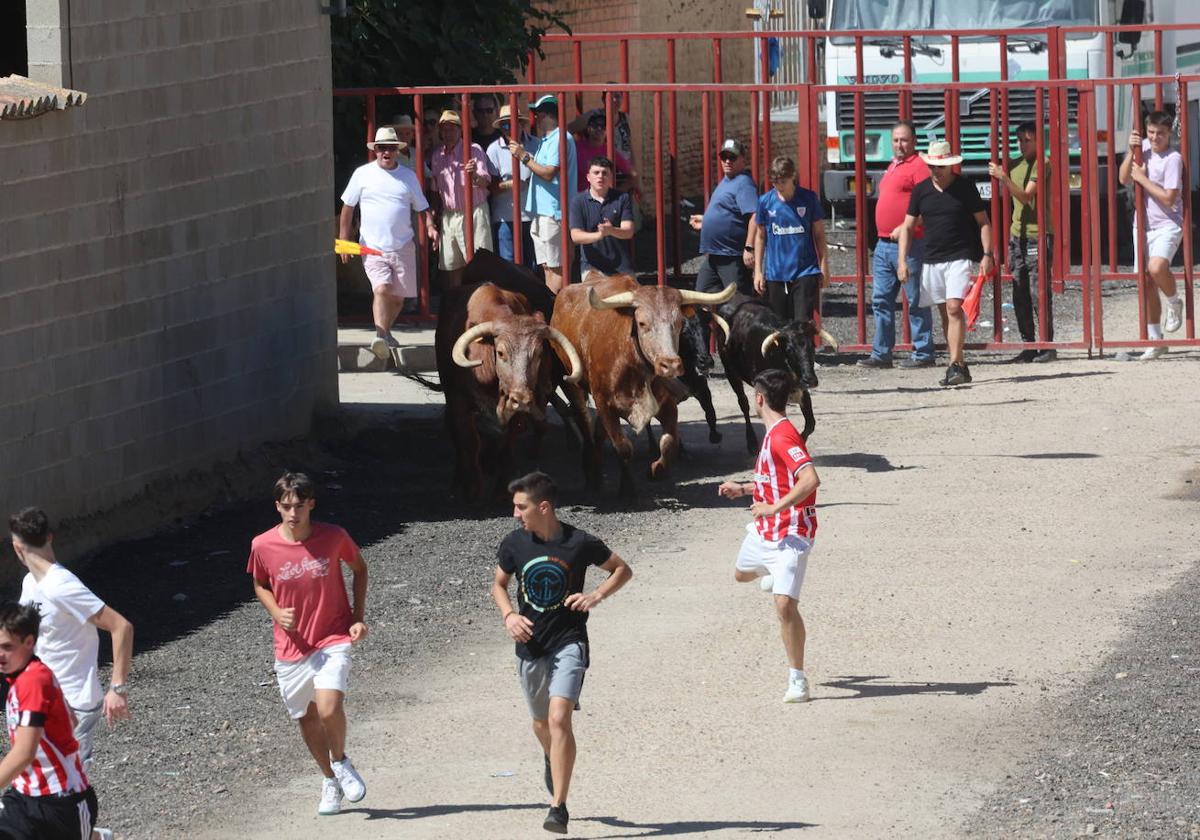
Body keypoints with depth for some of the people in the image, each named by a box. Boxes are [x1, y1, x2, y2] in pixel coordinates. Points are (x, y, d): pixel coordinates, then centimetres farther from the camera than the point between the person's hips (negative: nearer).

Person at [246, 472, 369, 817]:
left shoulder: (333, 537, -12)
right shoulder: (262, 546, -10)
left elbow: (359, 568, 7)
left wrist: (358, 617, -1)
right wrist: (277, 613, -10)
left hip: (333, 641, -2)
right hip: (292, 646, 2)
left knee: (329, 708, -22)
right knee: (306, 718, 11)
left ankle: (340, 761, 8)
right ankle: (329, 780, 35)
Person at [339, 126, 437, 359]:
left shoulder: (408, 176, 9)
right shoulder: (363, 174, 2)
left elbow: (422, 207, 15)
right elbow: (347, 208, 6)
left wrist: (430, 226, -6)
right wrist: (343, 240, 0)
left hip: (403, 246, 3)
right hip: (373, 246, -3)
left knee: (398, 295, 9)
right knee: (381, 289, -23)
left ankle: (386, 331, 32)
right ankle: (379, 337, -33)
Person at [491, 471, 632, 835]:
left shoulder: (579, 543, -12)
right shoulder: (514, 544, -3)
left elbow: (622, 569, 3)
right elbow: (499, 584, 14)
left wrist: (596, 596, -14)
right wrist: (509, 615, -6)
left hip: (568, 642, -4)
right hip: (530, 644, 4)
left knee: (559, 719, -20)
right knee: (542, 723, 20)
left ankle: (559, 808, -18)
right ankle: (551, 759, 56)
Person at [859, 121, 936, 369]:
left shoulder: (918, 167, -9)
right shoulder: (893, 166, 19)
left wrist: (905, 227, -23)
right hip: (884, 244, 9)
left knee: (916, 301, -3)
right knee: (881, 300, 7)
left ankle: (923, 354, 2)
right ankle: (881, 354, 10)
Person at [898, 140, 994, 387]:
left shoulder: (965, 187, -1)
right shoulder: (921, 190, 7)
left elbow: (983, 222, 3)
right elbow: (908, 227, 12)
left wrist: (987, 254, -6)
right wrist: (902, 260, 4)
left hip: (959, 258, -4)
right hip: (931, 260, 4)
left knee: (954, 308, -17)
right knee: (944, 313, 7)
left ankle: (955, 365, -19)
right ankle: (958, 366, 13)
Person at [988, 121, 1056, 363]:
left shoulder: (1041, 165, -7)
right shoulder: (1015, 164, 15)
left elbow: (1026, 196, -18)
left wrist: (1004, 178, -24)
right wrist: (999, 177, 11)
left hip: (1038, 235, -7)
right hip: (1017, 234, 7)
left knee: (1039, 293, -8)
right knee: (1020, 295, 5)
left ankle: (1048, 346, -4)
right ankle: (1028, 346, 9)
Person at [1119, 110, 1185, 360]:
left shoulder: (1173, 159, -13)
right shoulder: (1144, 147, 7)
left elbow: (1168, 198, -17)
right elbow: (1124, 179, 5)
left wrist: (1142, 178, -14)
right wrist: (1132, 152, -7)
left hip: (1167, 225, -6)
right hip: (1143, 225, 6)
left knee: (1157, 268, -32)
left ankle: (1174, 303, -2)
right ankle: (1155, 341, 16)